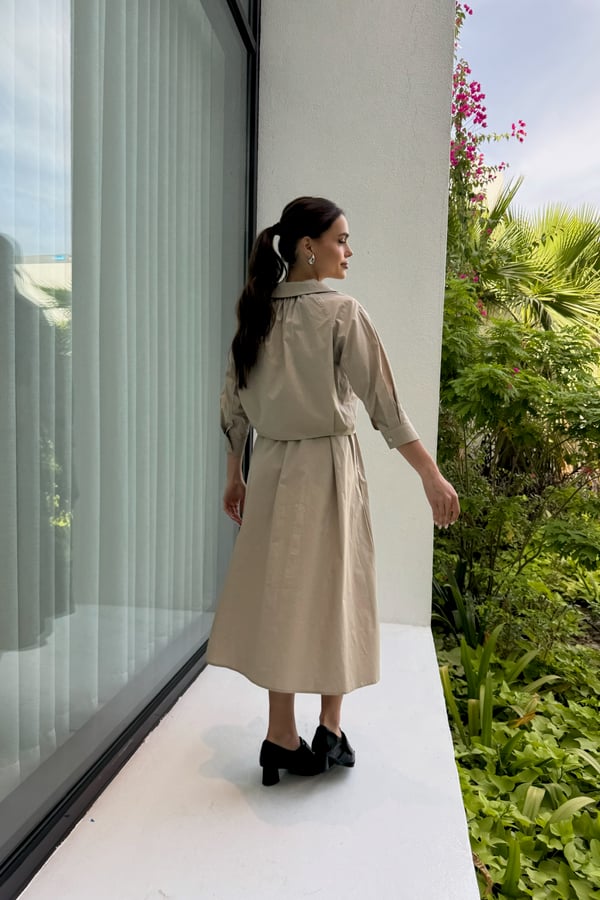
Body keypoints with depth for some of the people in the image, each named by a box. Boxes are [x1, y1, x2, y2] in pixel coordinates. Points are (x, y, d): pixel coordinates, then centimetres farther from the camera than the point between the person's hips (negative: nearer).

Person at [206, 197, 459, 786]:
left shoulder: (257, 313, 6)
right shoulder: (341, 312, -11)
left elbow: (233, 405, 9)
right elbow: (384, 405, -15)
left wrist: (233, 478, 17)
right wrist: (432, 476, -11)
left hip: (271, 468, 5)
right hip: (328, 466, -5)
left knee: (280, 594, 11)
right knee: (331, 592, 9)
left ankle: (282, 738, 21)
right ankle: (330, 732, 24)